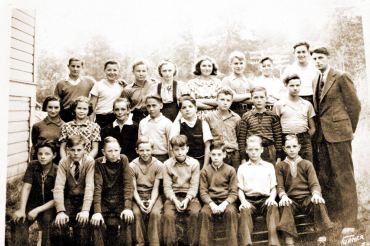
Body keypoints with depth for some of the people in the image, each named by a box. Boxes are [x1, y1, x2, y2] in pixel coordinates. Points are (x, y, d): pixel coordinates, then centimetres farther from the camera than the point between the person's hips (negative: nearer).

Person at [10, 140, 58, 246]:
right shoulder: (32, 166, -6)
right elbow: (26, 188, -10)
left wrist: (37, 210, -23)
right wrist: (21, 210, -19)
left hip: (49, 205, -3)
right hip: (32, 202, 3)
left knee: (47, 222, -30)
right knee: (17, 222, -22)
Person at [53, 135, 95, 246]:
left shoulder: (90, 162, -13)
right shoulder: (63, 162, -7)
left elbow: (89, 187, -22)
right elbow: (59, 187, -16)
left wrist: (85, 210, -34)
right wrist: (60, 211, -29)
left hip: (84, 199, -2)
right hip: (69, 199, 2)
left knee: (82, 223, -25)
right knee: (60, 224, -19)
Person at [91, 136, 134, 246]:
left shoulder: (123, 159, -7)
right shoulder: (99, 162, -7)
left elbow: (128, 184, -12)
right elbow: (97, 187, -13)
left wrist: (128, 207, -24)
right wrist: (97, 211, -24)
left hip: (120, 199, 0)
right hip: (104, 200, 1)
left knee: (126, 219, -21)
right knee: (97, 222, -20)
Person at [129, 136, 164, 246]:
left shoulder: (159, 165, -8)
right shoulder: (132, 165, -7)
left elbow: (155, 188, -8)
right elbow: (134, 189, -7)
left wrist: (152, 202, -25)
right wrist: (140, 203, -24)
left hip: (153, 195, 0)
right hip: (138, 196, 1)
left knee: (155, 213, -29)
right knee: (136, 212, -28)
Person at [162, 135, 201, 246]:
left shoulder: (194, 163, -1)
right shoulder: (167, 164, -1)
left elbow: (194, 186, -4)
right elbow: (167, 187, -4)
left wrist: (187, 200, -18)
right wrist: (175, 201, -19)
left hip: (189, 196, 0)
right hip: (173, 196, 0)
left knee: (196, 213, -27)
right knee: (168, 215, -27)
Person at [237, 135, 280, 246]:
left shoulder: (269, 166, 16)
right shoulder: (242, 168, 15)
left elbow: (273, 188, 13)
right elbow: (240, 189, 10)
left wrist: (272, 198, -10)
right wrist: (243, 201, -11)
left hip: (265, 199, 0)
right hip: (249, 200, 0)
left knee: (273, 206, -34)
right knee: (245, 209, -34)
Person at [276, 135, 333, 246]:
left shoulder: (307, 164, 9)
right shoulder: (280, 166, 8)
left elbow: (314, 183, -1)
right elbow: (279, 186, 0)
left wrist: (316, 194, -24)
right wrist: (283, 196, -23)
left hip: (307, 198, 1)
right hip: (291, 199, -1)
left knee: (319, 202, -32)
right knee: (286, 205, -35)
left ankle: (322, 235, -19)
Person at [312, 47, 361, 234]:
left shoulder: (341, 77, -4)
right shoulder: (316, 81, 16)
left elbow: (354, 105, -4)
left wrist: (350, 130, 1)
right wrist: (319, 129, 9)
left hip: (338, 133, -7)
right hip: (322, 135, 7)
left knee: (344, 176, -2)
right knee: (325, 177, 11)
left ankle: (349, 221, 7)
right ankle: (330, 216, 23)